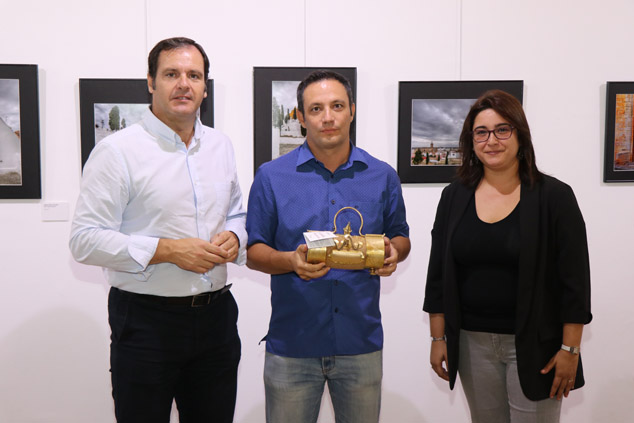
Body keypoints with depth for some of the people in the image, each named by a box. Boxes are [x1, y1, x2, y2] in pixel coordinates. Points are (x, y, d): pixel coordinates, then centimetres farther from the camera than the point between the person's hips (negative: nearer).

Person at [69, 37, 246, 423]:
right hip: (146, 320, -5)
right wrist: (167, 250, -20)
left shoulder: (221, 146, 10)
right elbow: (86, 240, -14)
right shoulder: (117, 151, -10)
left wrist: (233, 237, -3)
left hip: (216, 315, 6)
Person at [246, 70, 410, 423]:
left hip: (361, 342, 2)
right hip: (292, 343, -1)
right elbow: (253, 250, 1)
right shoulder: (272, 177, -2)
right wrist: (291, 261, -19)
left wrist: (393, 253, -9)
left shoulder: (383, 177, 4)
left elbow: (401, 237, 15)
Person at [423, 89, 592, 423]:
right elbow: (437, 275, 6)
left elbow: (574, 280, -6)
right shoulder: (455, 196, 3)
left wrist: (569, 349, -9)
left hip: (533, 344, -3)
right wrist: (438, 338, 4)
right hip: (472, 342, 3)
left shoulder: (553, 196, -6)